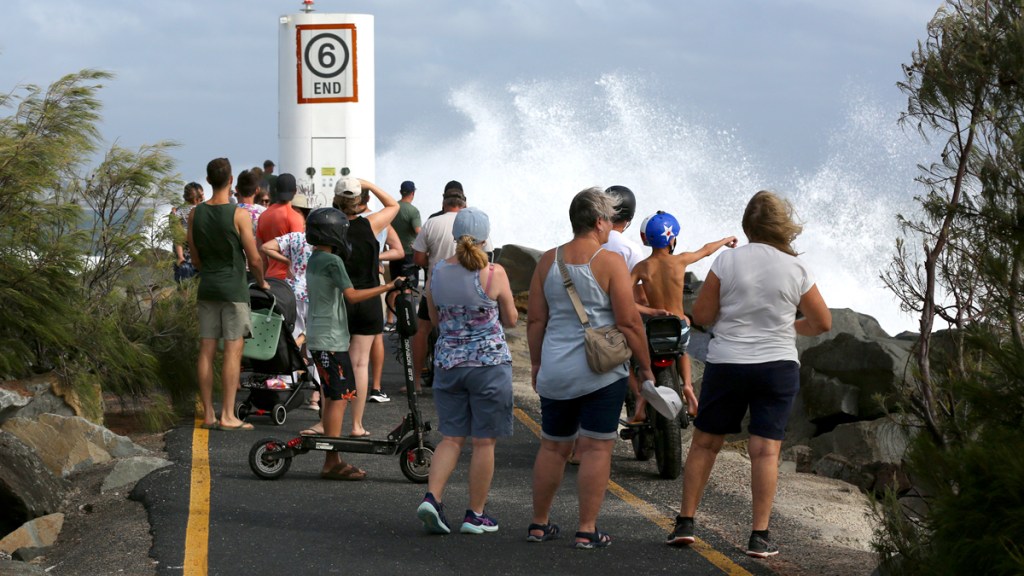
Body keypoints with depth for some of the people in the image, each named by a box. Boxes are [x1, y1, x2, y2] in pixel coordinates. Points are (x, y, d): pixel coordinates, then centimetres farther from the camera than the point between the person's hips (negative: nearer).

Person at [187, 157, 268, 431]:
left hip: (207, 287, 5)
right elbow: (254, 259, -9)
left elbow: (195, 259, 10)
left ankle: (208, 415, 8)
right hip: (234, 288, -5)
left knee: (206, 351, 6)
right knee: (233, 351, -4)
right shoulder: (239, 215, -12)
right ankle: (227, 416, -7)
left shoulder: (196, 214, 3)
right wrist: (261, 282, 9)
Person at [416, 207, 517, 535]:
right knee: (484, 442, 5)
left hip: (447, 362, 4)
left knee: (451, 438, 11)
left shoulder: (437, 272, 0)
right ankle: (475, 514, 10)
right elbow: (511, 320, 0)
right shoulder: (494, 274, -11)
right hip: (490, 361, -4)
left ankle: (432, 497, -7)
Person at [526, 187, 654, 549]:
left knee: (552, 447, 14)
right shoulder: (610, 263, -9)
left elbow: (535, 319, 7)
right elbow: (628, 322, -11)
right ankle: (587, 530, -2)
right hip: (601, 372, -5)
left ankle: (539, 524, 21)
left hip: (555, 371, 5)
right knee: (596, 449, -1)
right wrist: (646, 367, -2)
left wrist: (536, 363, 18)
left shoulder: (548, 261, 5)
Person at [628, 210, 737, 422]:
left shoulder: (641, 268, -9)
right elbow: (706, 250, 13)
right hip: (680, 329, 2)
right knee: (682, 351, 37)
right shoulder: (680, 260, -7)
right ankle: (687, 385, 12)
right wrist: (726, 240, 30)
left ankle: (639, 395, -3)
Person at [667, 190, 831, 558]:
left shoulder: (727, 260, -7)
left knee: (705, 443, 12)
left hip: (726, 364, 0)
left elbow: (701, 315, -4)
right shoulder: (796, 269, -4)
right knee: (766, 450, -1)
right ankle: (760, 535, -3)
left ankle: (684, 523, 14)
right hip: (778, 366, 0)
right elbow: (823, 323, 5)